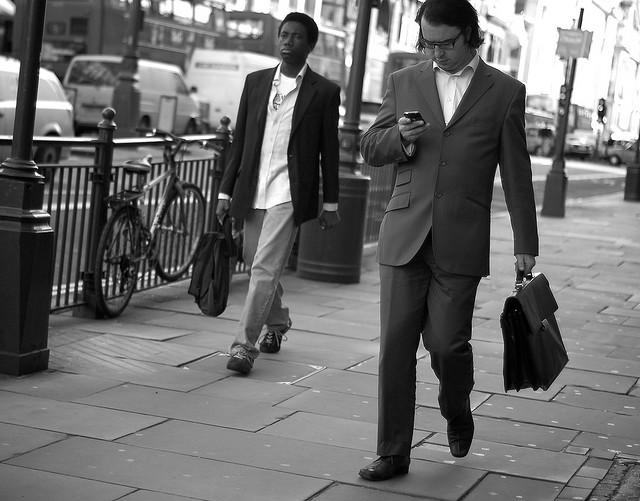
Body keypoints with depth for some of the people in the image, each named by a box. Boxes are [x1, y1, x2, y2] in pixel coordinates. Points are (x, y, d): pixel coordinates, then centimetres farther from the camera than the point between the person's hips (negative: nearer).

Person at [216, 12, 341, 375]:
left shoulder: (324, 91, 0)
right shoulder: (256, 82, 10)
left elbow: (329, 151, 3)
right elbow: (240, 140, 11)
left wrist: (331, 204, 4)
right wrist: (226, 191, 7)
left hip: (290, 194, -5)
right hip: (253, 192, 5)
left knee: (265, 269, -13)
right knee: (257, 266, 16)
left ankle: (246, 344, -10)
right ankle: (277, 323, 39)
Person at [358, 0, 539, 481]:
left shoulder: (505, 92, 4)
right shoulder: (404, 82, 10)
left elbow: (516, 174, 6)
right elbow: (370, 148, 14)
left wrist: (525, 243, 5)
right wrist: (399, 138, -8)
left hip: (460, 243, -2)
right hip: (404, 236, 2)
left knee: (447, 341, -5)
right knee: (396, 344, 0)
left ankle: (457, 410, 28)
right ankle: (393, 452, 9)